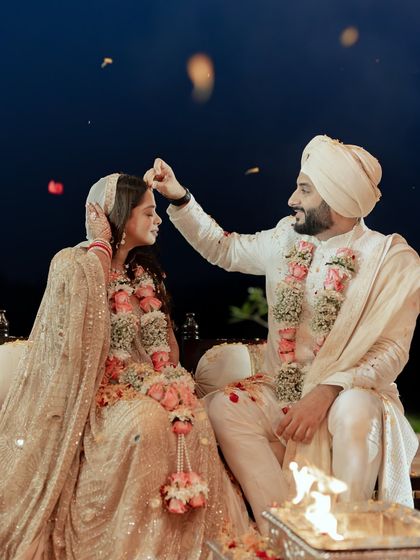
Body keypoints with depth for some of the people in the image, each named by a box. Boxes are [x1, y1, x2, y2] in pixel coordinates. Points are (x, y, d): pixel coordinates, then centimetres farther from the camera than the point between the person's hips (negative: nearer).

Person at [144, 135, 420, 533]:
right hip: (282, 393, 4)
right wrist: (179, 197, 11)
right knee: (224, 407, -24)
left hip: (351, 394, -4)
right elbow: (223, 249, 21)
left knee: (355, 411, -38)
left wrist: (326, 394, -26)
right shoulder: (286, 240, 7)